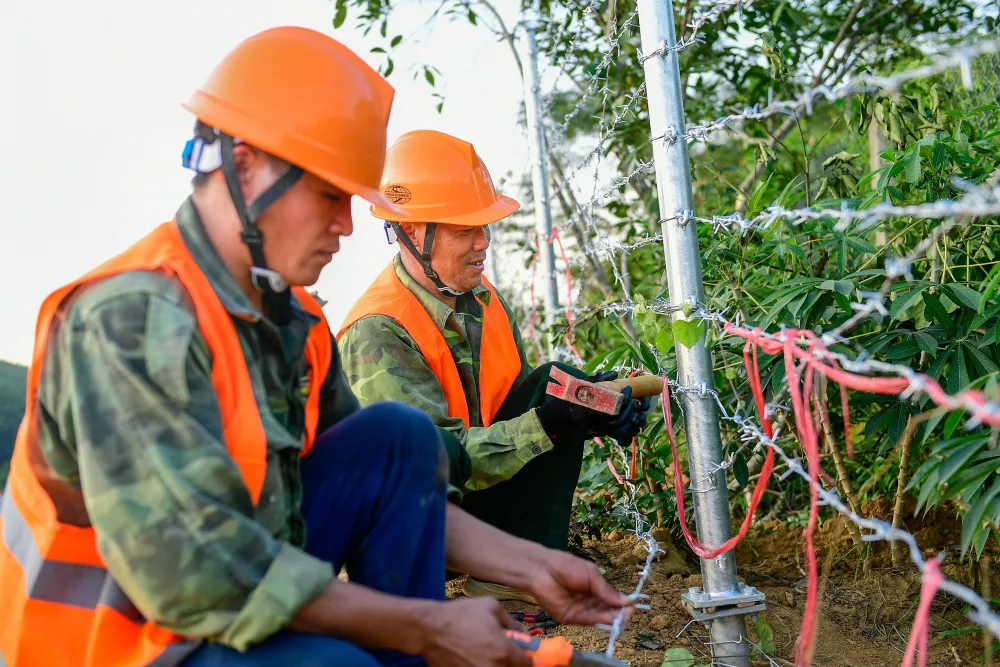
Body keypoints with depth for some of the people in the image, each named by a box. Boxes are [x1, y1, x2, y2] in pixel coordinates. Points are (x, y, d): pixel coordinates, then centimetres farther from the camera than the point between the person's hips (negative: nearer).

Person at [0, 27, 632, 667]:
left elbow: (388, 488, 8)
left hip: (244, 599, 8)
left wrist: (529, 565, 0)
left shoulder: (294, 321, 1)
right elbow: (192, 569, -32)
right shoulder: (131, 319, -24)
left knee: (399, 436, -5)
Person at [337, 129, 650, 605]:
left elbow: (518, 399, 2)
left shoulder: (481, 297, -1)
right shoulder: (378, 334, -25)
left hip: (473, 488, 8)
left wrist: (591, 409, -18)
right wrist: (551, 420, -35)